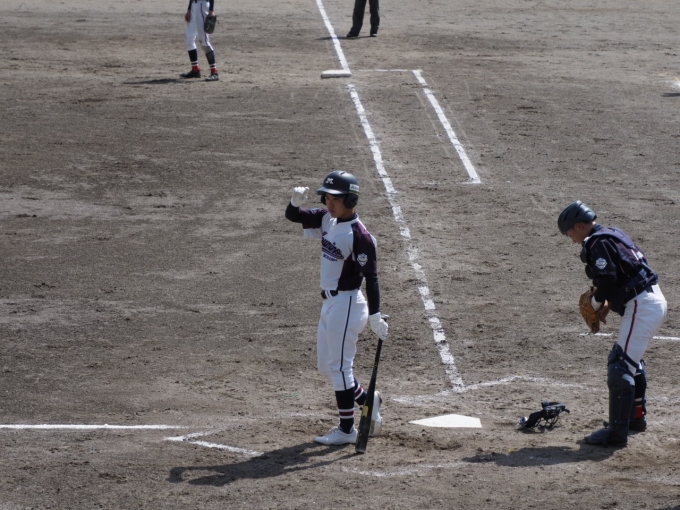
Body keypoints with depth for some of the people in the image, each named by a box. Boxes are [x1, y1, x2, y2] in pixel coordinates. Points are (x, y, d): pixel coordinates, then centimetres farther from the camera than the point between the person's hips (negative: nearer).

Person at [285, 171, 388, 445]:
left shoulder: (359, 235, -20)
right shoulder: (327, 219, 4)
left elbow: (371, 277, -20)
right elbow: (293, 216, 11)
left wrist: (375, 317, -22)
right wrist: (296, 202, -14)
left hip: (347, 303, -9)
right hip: (330, 301, 9)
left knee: (338, 366, -3)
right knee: (326, 365, 16)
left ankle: (347, 430, 6)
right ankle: (367, 399, 31)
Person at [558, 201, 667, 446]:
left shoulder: (599, 243, -11)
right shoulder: (613, 234, 19)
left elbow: (606, 281, -19)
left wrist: (596, 303, 0)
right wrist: (608, 305, 15)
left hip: (642, 306, -11)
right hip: (654, 300, 11)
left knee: (620, 367, -12)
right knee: (630, 361, 27)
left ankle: (617, 432, -14)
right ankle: (635, 416, 39)